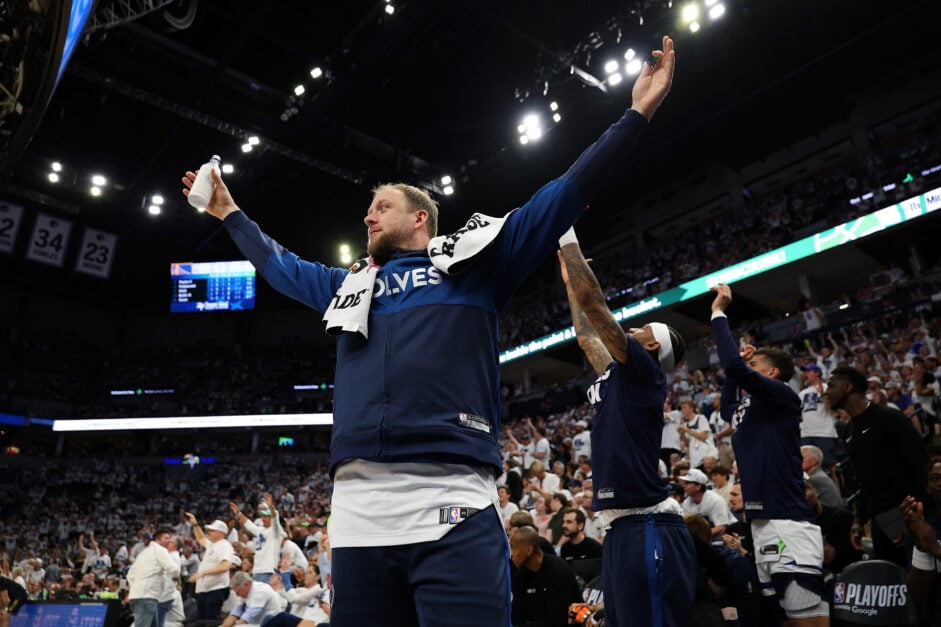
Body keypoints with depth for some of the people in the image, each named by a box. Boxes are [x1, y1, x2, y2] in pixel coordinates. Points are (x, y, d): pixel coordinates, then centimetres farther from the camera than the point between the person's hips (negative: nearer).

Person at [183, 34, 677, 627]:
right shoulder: (349, 286, 26)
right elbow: (280, 264, 42)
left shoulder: (474, 260, 12)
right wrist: (230, 214, 49)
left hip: (452, 508, -5)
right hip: (358, 513, 5)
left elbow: (562, 197, 11)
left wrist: (636, 114, 10)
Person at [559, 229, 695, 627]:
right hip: (621, 530, 9)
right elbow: (586, 336, 31)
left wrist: (566, 237, -3)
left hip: (646, 530, -9)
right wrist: (568, 279, 37)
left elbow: (593, 302, -10)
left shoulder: (643, 373, -5)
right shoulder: (615, 379, 17)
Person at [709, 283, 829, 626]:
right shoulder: (748, 410, 19)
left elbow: (734, 366, -18)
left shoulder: (783, 396, -4)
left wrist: (718, 312, -6)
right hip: (763, 524, 9)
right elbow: (727, 408, 41)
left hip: (788, 526, -9)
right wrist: (738, 366, 29)